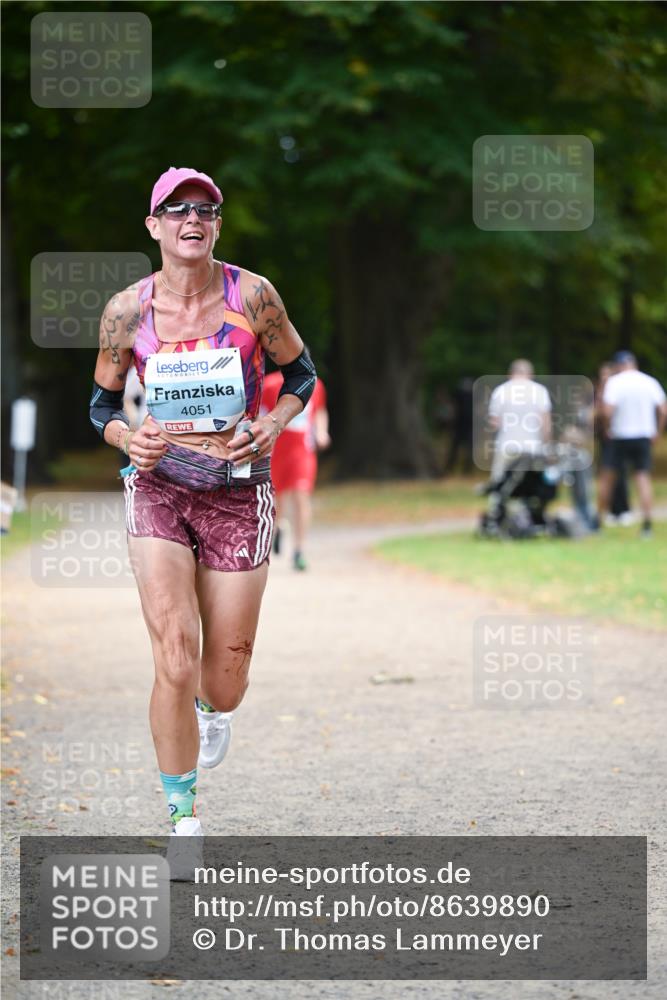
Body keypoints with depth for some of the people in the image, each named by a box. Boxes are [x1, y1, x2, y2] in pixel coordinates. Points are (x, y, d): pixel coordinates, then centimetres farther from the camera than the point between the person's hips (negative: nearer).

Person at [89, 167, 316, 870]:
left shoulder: (253, 296, -5)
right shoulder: (126, 311, -3)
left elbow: (300, 375, 9)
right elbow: (101, 403, 10)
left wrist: (274, 422, -10)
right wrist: (126, 437, -11)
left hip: (239, 493, 0)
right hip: (159, 488, 0)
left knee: (223, 687, 4)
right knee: (175, 663, -15)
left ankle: (212, 711, 45)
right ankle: (183, 818, 3)